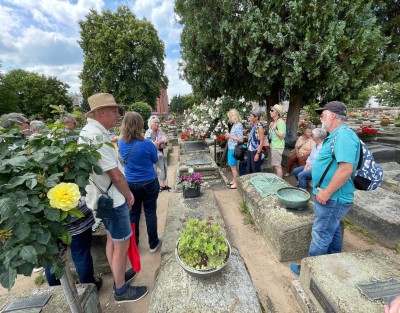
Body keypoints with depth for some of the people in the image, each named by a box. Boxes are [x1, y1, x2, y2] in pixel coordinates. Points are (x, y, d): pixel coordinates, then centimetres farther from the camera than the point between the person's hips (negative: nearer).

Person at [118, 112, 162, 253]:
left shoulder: (121, 143, -6)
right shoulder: (147, 144, -20)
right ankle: (153, 243, 30)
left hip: (130, 184, 4)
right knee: (150, 213, 12)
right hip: (149, 183, -3)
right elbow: (155, 160, -3)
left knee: (133, 213, 19)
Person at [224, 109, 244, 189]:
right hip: (231, 148, 9)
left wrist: (230, 136, -18)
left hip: (234, 149, -9)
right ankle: (233, 181, 33)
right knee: (232, 166, 18)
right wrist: (228, 136, 7)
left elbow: (241, 139, -22)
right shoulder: (235, 125, 10)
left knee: (233, 166, 1)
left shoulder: (238, 126, -16)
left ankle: (235, 184, 13)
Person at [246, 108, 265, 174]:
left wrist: (258, 153, -19)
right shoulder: (253, 125, 9)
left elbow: (261, 141, -16)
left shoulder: (259, 126, -14)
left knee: (256, 170, 4)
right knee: (249, 170, 16)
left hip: (255, 151, -8)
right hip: (249, 150, 8)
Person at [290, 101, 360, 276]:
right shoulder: (337, 136, 12)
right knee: (332, 231, 24)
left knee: (320, 236, 4)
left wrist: (326, 192, -24)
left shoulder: (343, 135, -21)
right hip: (333, 197, 10)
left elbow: (346, 169, -29)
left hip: (332, 198, -10)